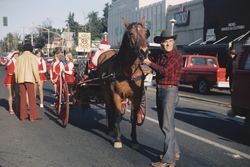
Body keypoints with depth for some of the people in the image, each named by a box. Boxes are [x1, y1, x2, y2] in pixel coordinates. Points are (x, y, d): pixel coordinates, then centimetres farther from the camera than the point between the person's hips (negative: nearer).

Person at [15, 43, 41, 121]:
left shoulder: (19, 57, 10)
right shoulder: (32, 57, -3)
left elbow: (16, 70, 11)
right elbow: (35, 69, -8)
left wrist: (17, 80, 18)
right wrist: (38, 80, -3)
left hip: (21, 80, 4)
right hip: (29, 79, -4)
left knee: (22, 97, 10)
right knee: (32, 98, 0)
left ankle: (23, 115, 14)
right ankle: (33, 116, 0)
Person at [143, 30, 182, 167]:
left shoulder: (177, 55, -12)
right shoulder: (160, 55, 11)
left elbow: (165, 71, -20)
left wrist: (150, 63, -12)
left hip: (170, 90, -8)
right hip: (159, 90, 8)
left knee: (167, 126, -9)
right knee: (163, 124, 16)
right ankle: (174, 151, 31)